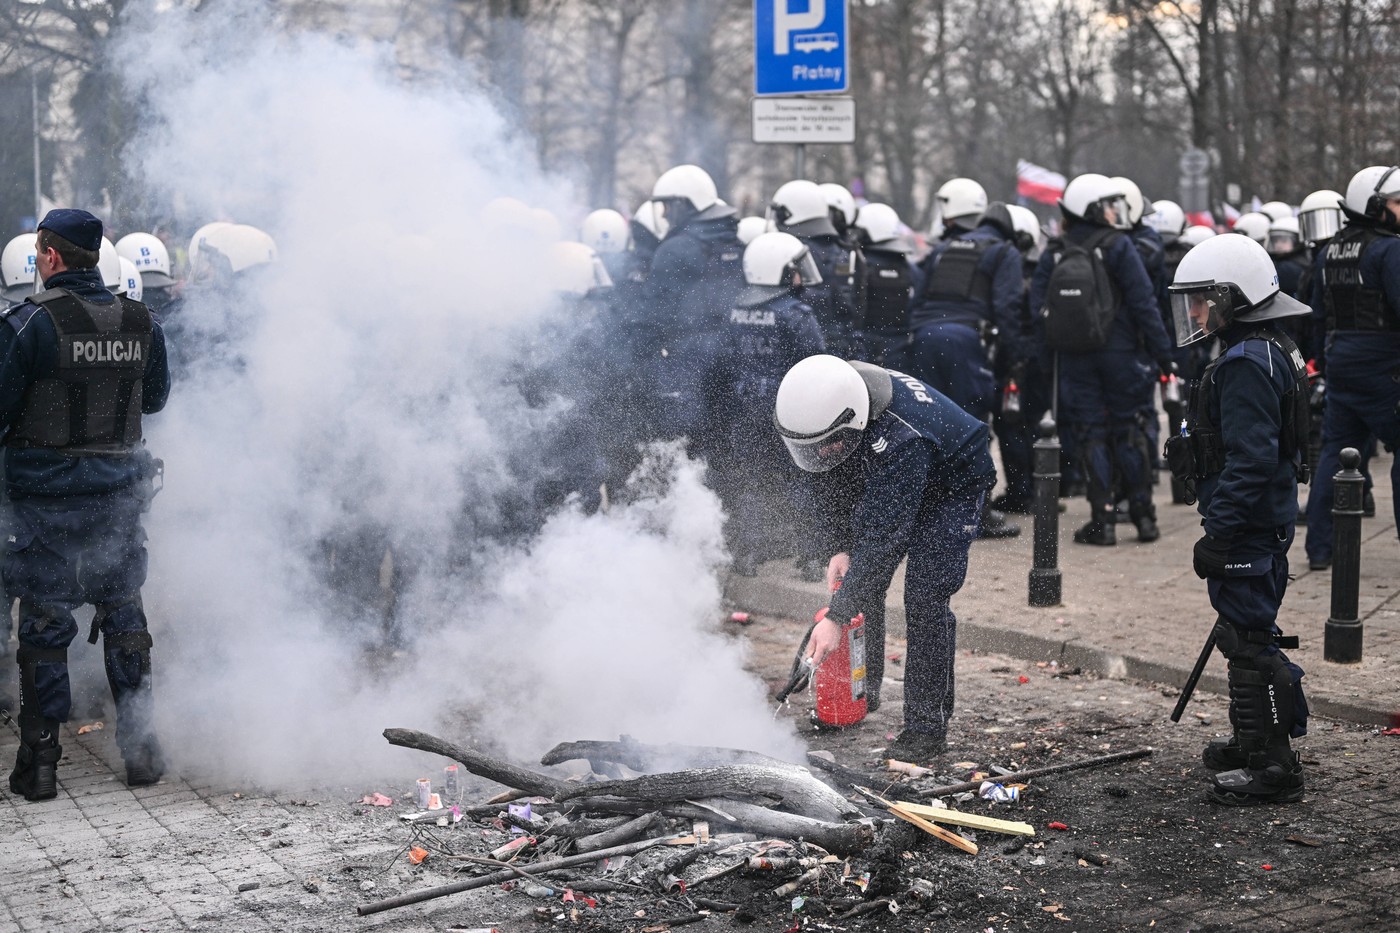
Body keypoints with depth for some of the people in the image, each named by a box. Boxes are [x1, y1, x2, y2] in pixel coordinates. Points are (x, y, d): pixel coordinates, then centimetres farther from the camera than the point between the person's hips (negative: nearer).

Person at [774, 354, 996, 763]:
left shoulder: (899, 440, -45)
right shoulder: (827, 411, -23)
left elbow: (883, 535, -44)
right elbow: (832, 482, -4)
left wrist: (836, 617, -46)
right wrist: (839, 547, -15)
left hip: (953, 484, -7)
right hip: (883, 482, 7)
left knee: (924, 595, -17)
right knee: (859, 579, 3)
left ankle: (927, 726, -11)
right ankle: (860, 691, 21)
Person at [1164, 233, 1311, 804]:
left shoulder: (1246, 364, -20)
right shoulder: (1271, 352, 14)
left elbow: (1249, 461, -26)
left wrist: (1218, 533, -24)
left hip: (1248, 526, -11)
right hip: (1265, 523, 11)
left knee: (1250, 639, -7)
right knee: (1248, 633, 20)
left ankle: (1271, 767, -3)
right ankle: (1254, 742, 33)